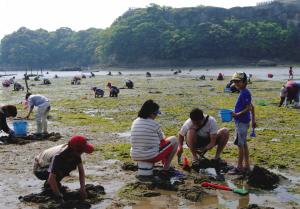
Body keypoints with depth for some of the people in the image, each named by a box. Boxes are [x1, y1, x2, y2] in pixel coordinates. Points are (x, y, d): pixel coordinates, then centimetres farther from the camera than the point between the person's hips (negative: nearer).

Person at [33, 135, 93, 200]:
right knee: (59, 171, -33)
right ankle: (48, 185, -6)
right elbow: (51, 179, -41)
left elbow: (81, 170, -11)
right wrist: (59, 195, -34)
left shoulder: (75, 153, -18)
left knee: (73, 165, -11)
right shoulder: (59, 156, -39)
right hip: (39, 169, -7)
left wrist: (82, 188, -21)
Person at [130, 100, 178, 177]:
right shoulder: (155, 124, -13)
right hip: (151, 157, -7)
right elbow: (162, 140, 2)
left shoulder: (135, 122, 5)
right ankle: (166, 168, 14)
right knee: (174, 139, 11)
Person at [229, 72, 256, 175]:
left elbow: (249, 108, -20)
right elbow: (251, 107, 18)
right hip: (242, 121, 10)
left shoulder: (244, 93, -16)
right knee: (243, 144, 14)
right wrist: (253, 120, 21)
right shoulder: (244, 92, 13)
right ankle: (246, 166, 21)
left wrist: (238, 114, -26)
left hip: (242, 122, -10)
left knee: (240, 144, -4)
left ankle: (239, 167, 2)